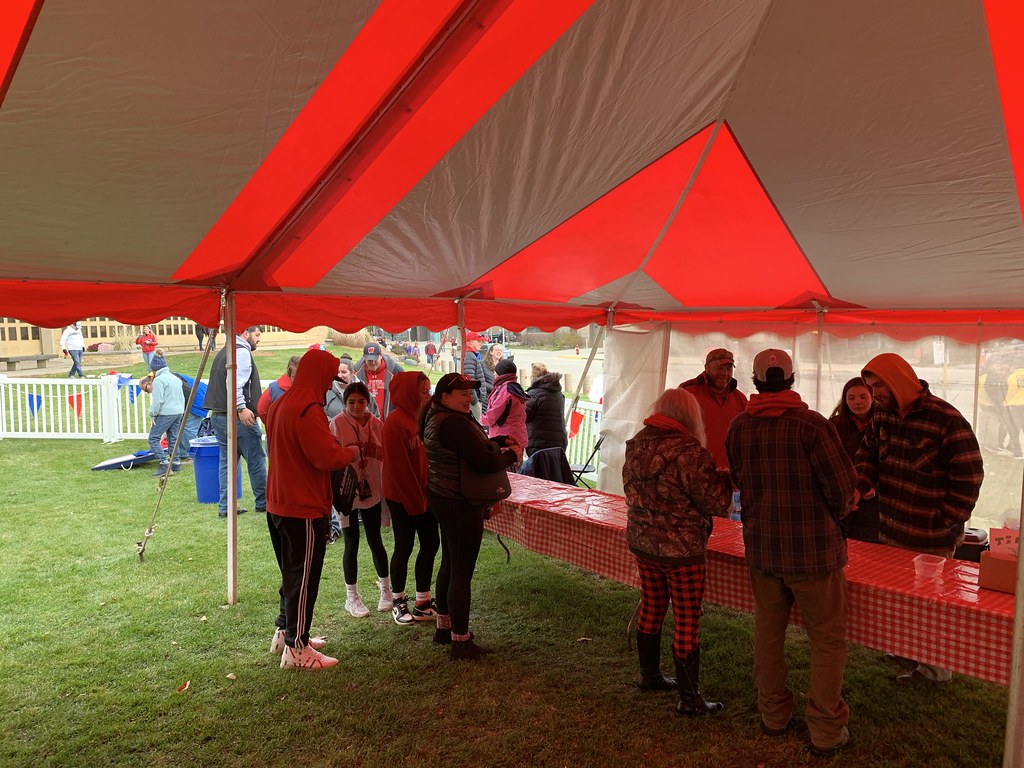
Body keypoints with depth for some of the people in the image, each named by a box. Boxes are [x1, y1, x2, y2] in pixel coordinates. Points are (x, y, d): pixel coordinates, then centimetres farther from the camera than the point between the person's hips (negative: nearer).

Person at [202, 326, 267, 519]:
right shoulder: (242, 351, -9)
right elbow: (235, 382, -23)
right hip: (237, 417, -9)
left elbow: (220, 383, 21)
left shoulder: (223, 352, 22)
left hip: (217, 416, 9)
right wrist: (241, 408, -28)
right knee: (256, 461, 2)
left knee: (227, 462, 12)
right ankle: (263, 503, 11)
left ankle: (225, 507, 12)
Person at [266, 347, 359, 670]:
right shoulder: (308, 410, -21)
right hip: (305, 509, -10)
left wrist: (337, 448, 13)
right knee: (304, 577, 1)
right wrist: (350, 452, -5)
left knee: (291, 572, 22)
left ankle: (284, 633, 34)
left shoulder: (279, 405, 10)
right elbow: (326, 457, -25)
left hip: (278, 504, 10)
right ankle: (297, 649, 11)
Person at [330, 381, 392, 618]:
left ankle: (386, 588, 31)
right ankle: (351, 596, 23)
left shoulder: (377, 424, -1)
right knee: (351, 544, 7)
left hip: (372, 492, 2)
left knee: (375, 541, 10)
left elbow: (383, 458, 2)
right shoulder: (337, 423, -8)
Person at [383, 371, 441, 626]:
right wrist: (415, 500, -14)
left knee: (431, 543, 10)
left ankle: (423, 602, 23)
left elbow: (431, 454, 9)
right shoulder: (396, 422, -18)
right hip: (403, 498, -8)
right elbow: (397, 467, -19)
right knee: (404, 547, 5)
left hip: (425, 494, 8)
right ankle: (399, 602, 24)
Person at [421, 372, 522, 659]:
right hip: (460, 504, -11)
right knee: (463, 570, -3)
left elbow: (471, 447, 18)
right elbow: (484, 461, -25)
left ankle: (444, 626, 34)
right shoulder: (454, 423, -23)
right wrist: (512, 455, -7)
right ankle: (460, 641, 7)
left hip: (443, 498, 11)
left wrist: (500, 441, 4)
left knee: (449, 563, 20)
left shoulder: (437, 418, 11)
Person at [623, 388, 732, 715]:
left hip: (640, 541, 7)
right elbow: (718, 503, -17)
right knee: (687, 621, 5)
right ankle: (689, 699, 16)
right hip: (681, 549, -7)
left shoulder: (636, 445, 0)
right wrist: (723, 478, 1)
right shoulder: (690, 452, -22)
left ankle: (649, 675, 37)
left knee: (651, 609, 21)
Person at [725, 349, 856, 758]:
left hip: (760, 545, 4)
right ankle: (826, 731, 18)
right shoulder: (812, 424, -17)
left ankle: (773, 715, 31)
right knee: (827, 639, 10)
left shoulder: (738, 428, -2)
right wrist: (832, 517, 5)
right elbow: (842, 485, -14)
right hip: (813, 548, -4)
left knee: (767, 630, 18)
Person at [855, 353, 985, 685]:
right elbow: (869, 455, 11)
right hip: (890, 531, 6)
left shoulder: (947, 420, -17)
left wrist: (945, 522, -10)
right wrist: (858, 487, -8)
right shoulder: (883, 415, 4)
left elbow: (968, 477, -12)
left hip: (931, 537, -6)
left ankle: (935, 669, 27)